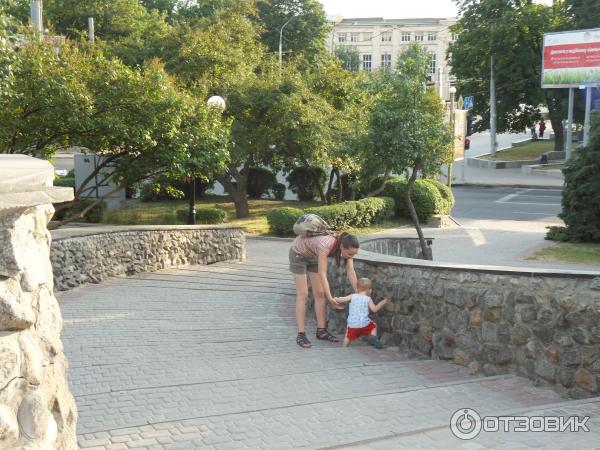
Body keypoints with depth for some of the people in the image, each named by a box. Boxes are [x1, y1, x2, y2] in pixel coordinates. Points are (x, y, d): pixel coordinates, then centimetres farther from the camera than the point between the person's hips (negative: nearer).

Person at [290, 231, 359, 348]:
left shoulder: (345, 246, -23)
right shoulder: (326, 246, -42)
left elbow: (351, 272, -22)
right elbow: (322, 275, -41)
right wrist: (330, 298, -46)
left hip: (312, 255, 7)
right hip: (298, 253, -7)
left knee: (319, 293, 4)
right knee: (303, 294, -9)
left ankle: (321, 331, 11)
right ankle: (301, 334, -6)